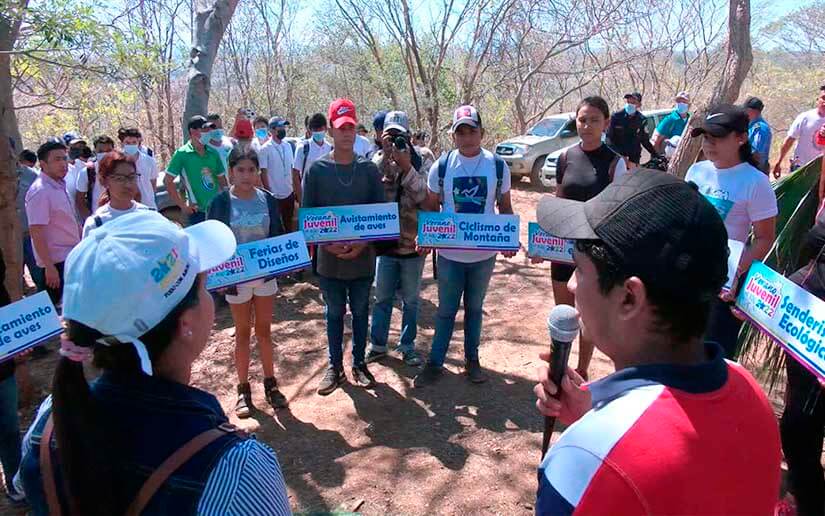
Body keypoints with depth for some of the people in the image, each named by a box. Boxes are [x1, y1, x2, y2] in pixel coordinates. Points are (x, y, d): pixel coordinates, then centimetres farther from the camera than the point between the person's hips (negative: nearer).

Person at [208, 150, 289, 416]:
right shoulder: (220, 203, -9)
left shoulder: (268, 200, -2)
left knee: (264, 330, 13)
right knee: (243, 333, 11)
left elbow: (278, 235, 6)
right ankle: (243, 389, 24)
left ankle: (270, 383, 27)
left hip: (266, 274, 2)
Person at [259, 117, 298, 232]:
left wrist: (295, 188, 8)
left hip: (289, 194, 5)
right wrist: (269, 194, -12)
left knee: (289, 225, 15)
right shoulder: (265, 149, -10)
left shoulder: (288, 146, 7)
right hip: (275, 196, -5)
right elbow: (263, 173, -10)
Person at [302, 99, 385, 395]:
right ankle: (335, 366, 29)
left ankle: (359, 364, 32)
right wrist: (328, 243, -16)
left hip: (363, 257, 1)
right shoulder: (317, 169, -4)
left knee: (360, 312, 14)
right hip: (329, 258, 0)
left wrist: (362, 243, -14)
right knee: (334, 314, 13)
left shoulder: (369, 169, -2)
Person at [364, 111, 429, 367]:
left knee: (410, 300, 12)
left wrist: (407, 167, -26)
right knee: (382, 297, 13)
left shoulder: (419, 162, -4)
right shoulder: (378, 160, 0)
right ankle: (377, 344, 29)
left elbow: (423, 196, -16)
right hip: (385, 241, 1)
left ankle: (407, 346, 28)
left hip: (412, 243, -1)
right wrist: (385, 156, -26)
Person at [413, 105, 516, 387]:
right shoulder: (441, 166, -6)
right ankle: (435, 362, 24)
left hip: (484, 253, 1)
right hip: (450, 254, -1)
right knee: (446, 310, 10)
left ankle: (472, 358, 33)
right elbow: (431, 206, 2)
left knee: (475, 308, 17)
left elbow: (505, 207, 4)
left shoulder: (498, 166, -4)